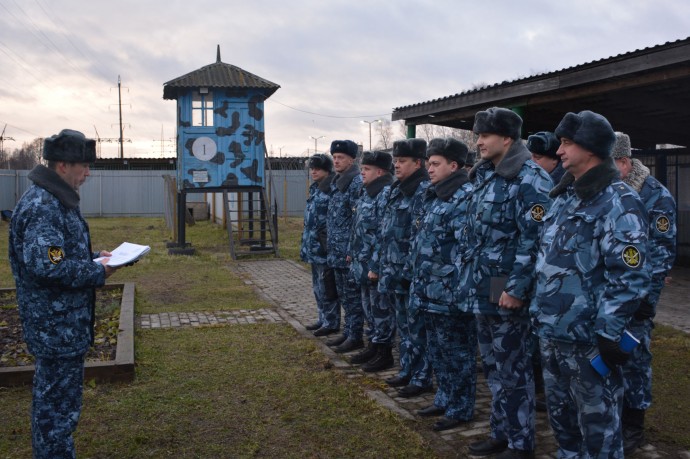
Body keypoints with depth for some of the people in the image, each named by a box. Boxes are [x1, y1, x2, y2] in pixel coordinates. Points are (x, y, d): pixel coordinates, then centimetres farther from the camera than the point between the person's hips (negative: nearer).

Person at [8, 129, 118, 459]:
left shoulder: (56, 200, 13)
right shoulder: (42, 207, -21)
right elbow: (47, 265, -27)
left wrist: (94, 257, 8)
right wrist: (98, 272, -17)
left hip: (59, 323, 11)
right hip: (58, 327, -11)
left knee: (50, 395, 22)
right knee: (59, 403, 0)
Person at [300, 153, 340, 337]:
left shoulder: (332, 189, -15)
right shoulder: (315, 188, 13)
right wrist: (305, 244, 19)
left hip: (325, 246, -9)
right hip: (314, 246, 9)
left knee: (327, 285, -1)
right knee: (318, 285, 17)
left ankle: (331, 322, 10)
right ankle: (323, 319, 28)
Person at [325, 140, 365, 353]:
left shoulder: (358, 183, -14)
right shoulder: (336, 183, 14)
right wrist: (331, 245, 18)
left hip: (350, 251, -9)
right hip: (337, 250, 9)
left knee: (353, 295, 0)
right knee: (344, 294, 16)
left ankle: (356, 336, 8)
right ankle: (348, 331, 26)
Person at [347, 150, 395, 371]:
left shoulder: (386, 193, -18)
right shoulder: (368, 192, 13)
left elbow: (385, 234, -23)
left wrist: (376, 265, -23)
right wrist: (352, 252, 16)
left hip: (375, 265, -9)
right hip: (363, 263, 9)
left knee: (380, 309, 1)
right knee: (369, 306, 18)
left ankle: (384, 353, 13)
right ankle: (374, 345, 30)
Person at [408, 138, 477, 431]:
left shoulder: (466, 197, -15)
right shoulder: (435, 196, 14)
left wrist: (460, 284, -21)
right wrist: (420, 278, 18)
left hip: (450, 290, -9)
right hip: (431, 288, 10)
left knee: (457, 351, 4)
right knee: (437, 349, 19)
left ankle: (460, 408, 16)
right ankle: (445, 399, 33)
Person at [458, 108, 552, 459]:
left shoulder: (529, 180, -15)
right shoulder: (484, 176, 12)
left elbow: (533, 239, -21)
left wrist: (517, 288, -23)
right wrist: (468, 276, 17)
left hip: (507, 292, -9)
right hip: (482, 291, 9)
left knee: (512, 370, 3)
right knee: (493, 367, 18)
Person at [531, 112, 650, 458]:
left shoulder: (619, 202, -14)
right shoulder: (564, 196, 12)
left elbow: (630, 278, -19)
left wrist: (609, 334, -20)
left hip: (588, 338, -8)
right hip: (551, 332, 8)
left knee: (598, 424, 7)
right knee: (560, 416, 21)